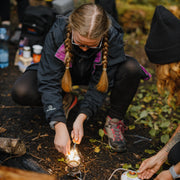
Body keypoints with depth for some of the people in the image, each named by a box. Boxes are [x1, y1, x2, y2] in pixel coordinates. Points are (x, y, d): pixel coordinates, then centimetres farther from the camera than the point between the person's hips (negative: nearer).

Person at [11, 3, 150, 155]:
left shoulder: (114, 36, -31)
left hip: (94, 73, 0)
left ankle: (114, 119, -9)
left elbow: (101, 83, -24)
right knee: (20, 92, -24)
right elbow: (49, 81, -30)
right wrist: (60, 126, -36)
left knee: (131, 68, -31)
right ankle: (64, 98, 5)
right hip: (64, 73, 0)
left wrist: (81, 117, -32)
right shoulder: (57, 32, -32)